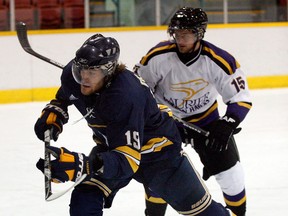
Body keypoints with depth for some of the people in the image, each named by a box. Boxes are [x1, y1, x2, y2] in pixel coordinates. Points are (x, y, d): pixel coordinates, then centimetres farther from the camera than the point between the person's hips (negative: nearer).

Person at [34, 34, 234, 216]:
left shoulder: (127, 95, -42)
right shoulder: (73, 75, -20)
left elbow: (127, 158, -45)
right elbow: (64, 97, 8)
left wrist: (81, 166, -57)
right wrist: (52, 115, -12)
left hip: (158, 150, -6)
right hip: (112, 146, 6)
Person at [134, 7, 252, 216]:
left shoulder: (219, 61, -25)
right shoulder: (159, 56, -25)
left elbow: (242, 98, -18)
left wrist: (227, 125, -33)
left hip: (206, 119, 1)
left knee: (230, 171, 0)